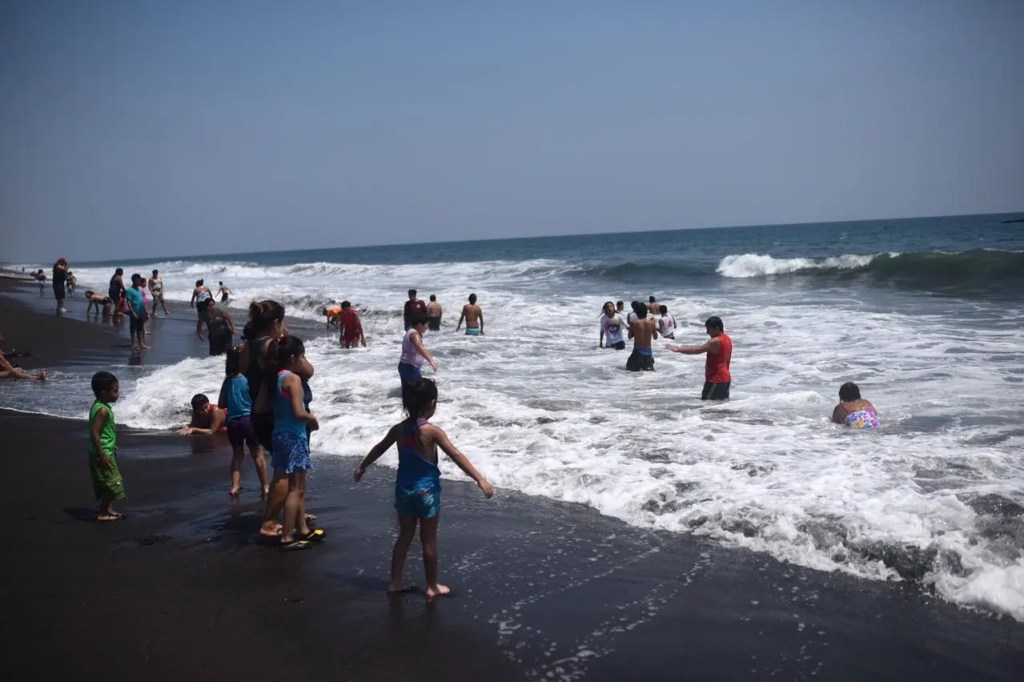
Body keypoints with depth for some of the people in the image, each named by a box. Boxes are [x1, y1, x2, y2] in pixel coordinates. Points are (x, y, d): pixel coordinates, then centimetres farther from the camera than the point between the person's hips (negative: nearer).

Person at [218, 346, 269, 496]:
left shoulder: (228, 381, 3)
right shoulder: (249, 379, -9)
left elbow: (221, 405, 8)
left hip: (232, 422, 4)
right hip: (249, 419, -4)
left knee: (237, 454, 15)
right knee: (257, 453, 5)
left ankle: (235, 486, 8)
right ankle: (264, 486, 7)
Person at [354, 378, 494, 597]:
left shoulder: (399, 429, -1)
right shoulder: (432, 431, -18)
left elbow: (379, 449, 15)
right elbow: (456, 456, -24)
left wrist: (362, 467, 32)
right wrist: (480, 479, -26)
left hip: (404, 489, 5)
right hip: (426, 490, -5)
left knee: (404, 536, 18)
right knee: (429, 540, 7)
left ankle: (396, 581, 26)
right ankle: (432, 586, 17)